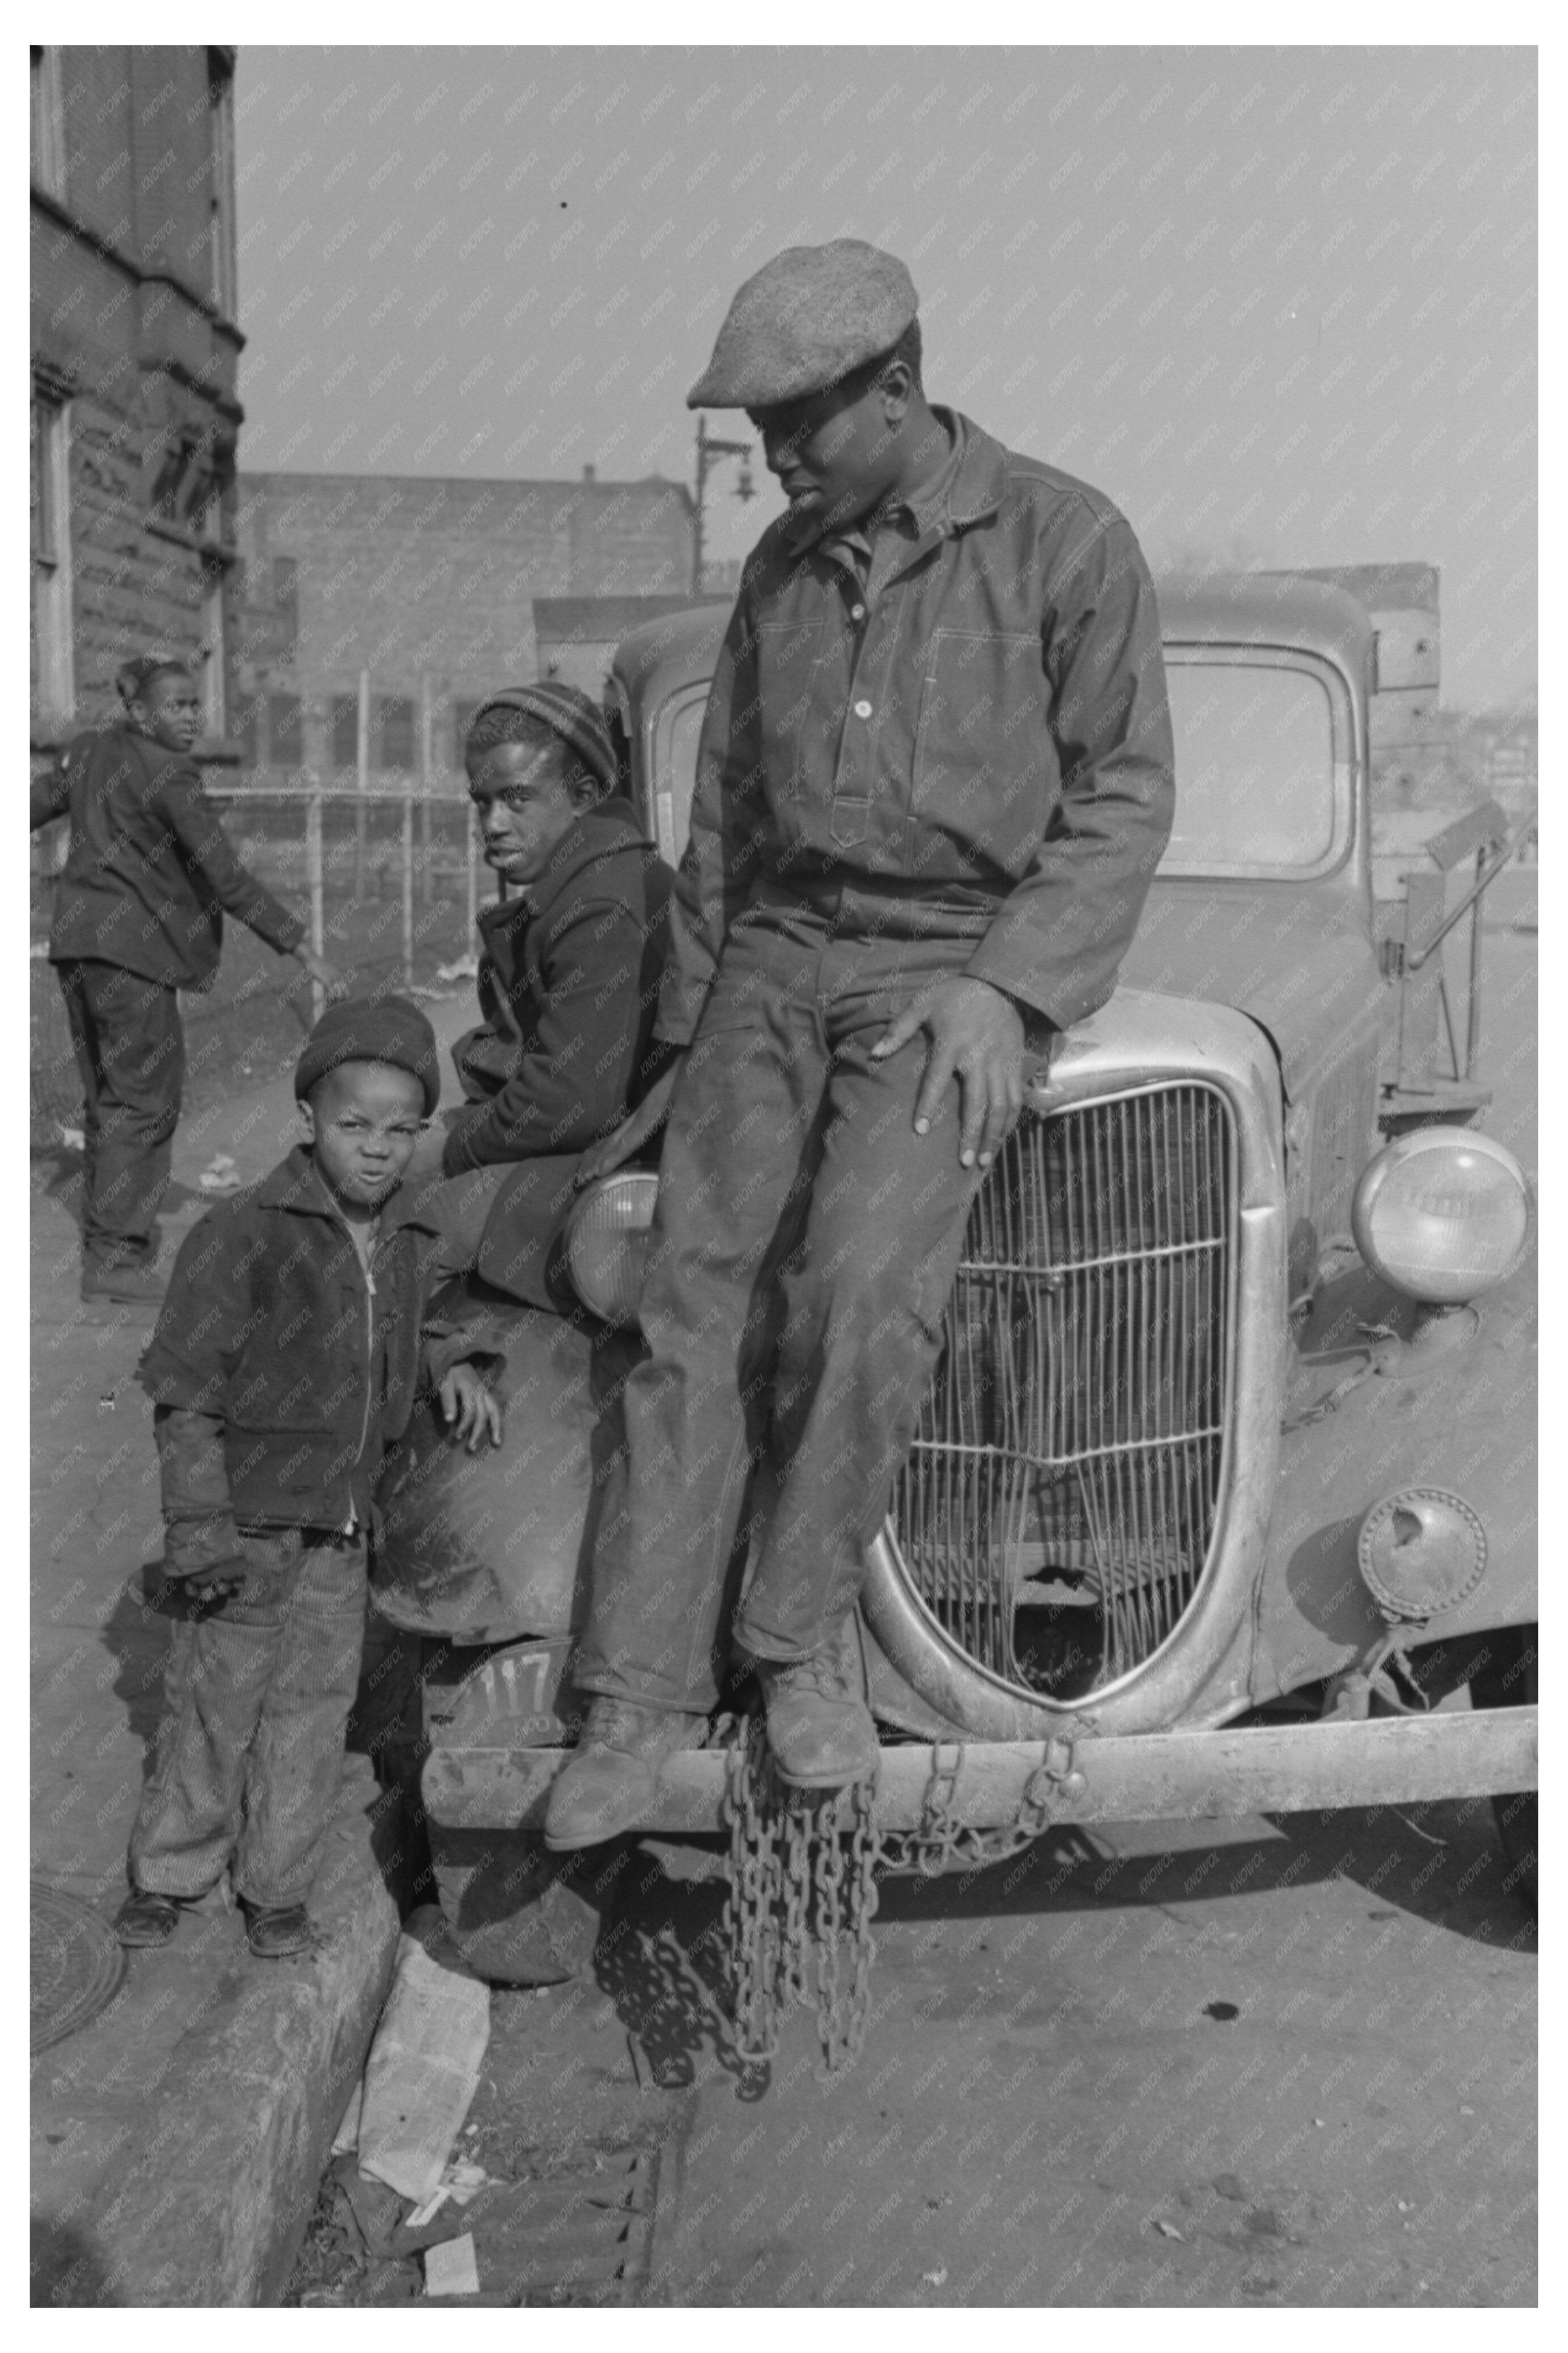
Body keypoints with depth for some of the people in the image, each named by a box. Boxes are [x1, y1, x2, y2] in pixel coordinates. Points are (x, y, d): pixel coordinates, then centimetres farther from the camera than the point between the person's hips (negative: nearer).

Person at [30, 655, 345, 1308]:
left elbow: (38, 803, 21)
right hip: (132, 945, -9)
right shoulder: (168, 775, -14)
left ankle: (105, 1231, 27)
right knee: (147, 1099, -4)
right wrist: (303, 950, -22)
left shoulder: (89, 750, 10)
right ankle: (116, 1256, -5)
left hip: (75, 938, 9)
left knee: (107, 1096, 17)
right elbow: (225, 876, -20)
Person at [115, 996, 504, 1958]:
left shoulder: (416, 1244, 3)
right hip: (251, 1518, -4)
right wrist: (199, 1525, -16)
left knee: (313, 1703, 10)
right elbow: (184, 1384, -13)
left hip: (344, 1525, 5)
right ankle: (166, 1876, 25)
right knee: (215, 1698, 6)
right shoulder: (245, 1233, -14)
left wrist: (458, 1365, 3)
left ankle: (277, 1889, 24)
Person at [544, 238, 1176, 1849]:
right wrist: (691, 1030, 16)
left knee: (862, 1289, -24)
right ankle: (642, 1692, -5)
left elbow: (1124, 799, -2)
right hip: (778, 953, 4)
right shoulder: (783, 564, 14)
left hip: (966, 959, -4)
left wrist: (1003, 988, -14)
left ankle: (802, 1637, -4)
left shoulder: (1064, 539, -1)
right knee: (698, 1285, -10)